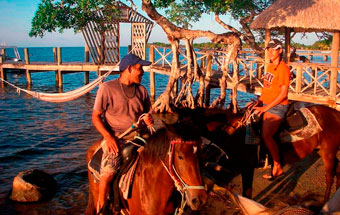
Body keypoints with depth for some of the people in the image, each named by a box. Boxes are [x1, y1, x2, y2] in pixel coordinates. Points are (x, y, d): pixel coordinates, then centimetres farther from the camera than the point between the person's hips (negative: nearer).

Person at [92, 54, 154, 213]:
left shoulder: (141, 90, 12)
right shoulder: (107, 88, -3)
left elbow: (147, 113, 23)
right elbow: (95, 116, -2)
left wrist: (148, 120, -3)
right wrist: (108, 136, -16)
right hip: (115, 137, -5)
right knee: (107, 174, -24)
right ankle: (100, 208, 2)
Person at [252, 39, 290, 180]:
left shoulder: (283, 68, -12)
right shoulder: (270, 67, 14)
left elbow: (283, 94, -16)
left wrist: (266, 108, -18)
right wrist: (258, 102, 5)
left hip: (277, 106, -9)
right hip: (265, 104, 9)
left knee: (266, 134, -21)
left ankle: (277, 167, -7)